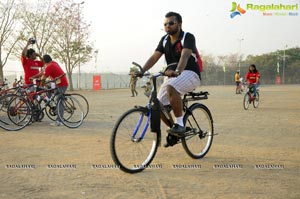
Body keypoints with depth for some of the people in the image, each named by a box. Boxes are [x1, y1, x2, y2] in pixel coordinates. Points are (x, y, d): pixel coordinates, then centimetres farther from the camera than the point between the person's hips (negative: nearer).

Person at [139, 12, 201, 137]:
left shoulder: (188, 37, -12)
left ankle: (180, 124, -26)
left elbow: (184, 56, -30)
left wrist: (177, 71, -49)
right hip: (172, 76, 7)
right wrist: (141, 71, -18)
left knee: (171, 87, -37)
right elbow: (154, 57, -1)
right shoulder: (164, 40, 8)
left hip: (190, 73, -7)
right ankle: (175, 131, 19)